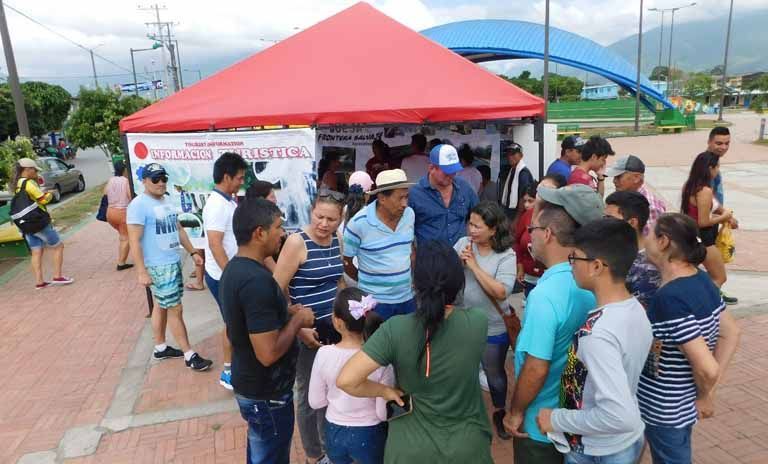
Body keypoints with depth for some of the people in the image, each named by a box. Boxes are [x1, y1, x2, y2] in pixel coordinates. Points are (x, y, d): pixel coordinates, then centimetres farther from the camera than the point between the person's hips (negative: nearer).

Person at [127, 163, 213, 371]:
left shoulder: (166, 201, 10)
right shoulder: (139, 205, -16)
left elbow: (178, 229, 19)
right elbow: (134, 241, -19)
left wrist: (193, 252, 17)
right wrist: (141, 271, -23)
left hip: (174, 261, 8)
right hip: (158, 266, -8)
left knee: (162, 306, 18)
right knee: (175, 309, -3)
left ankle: (160, 348, 31)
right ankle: (190, 356, 5)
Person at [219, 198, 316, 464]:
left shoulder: (234, 268, 1)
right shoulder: (257, 280, -30)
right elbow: (268, 353, -31)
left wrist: (287, 313, 4)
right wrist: (297, 320, -17)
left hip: (249, 384, 9)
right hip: (266, 393, -9)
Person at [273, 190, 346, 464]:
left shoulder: (336, 241, 3)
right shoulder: (297, 242, -17)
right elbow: (277, 290, -18)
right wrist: (298, 328, -19)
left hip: (334, 326, 6)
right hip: (308, 330, -6)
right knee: (309, 394, 11)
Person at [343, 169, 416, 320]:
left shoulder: (410, 214, -3)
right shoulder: (359, 223, -19)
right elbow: (346, 261, -7)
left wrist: (412, 277, 10)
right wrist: (367, 282, 5)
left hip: (407, 298, 5)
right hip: (375, 301, -5)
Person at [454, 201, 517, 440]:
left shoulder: (506, 255, -17)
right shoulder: (462, 243, -8)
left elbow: (501, 292, -27)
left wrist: (474, 265, -26)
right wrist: (456, 262, -23)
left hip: (492, 329, -3)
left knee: (495, 375, 20)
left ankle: (499, 413, 46)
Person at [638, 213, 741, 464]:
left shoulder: (669, 298, -30)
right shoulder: (702, 280, -3)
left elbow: (707, 368, -30)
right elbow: (731, 334, 7)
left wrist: (704, 397, -9)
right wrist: (710, 389, 5)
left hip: (666, 412, -8)